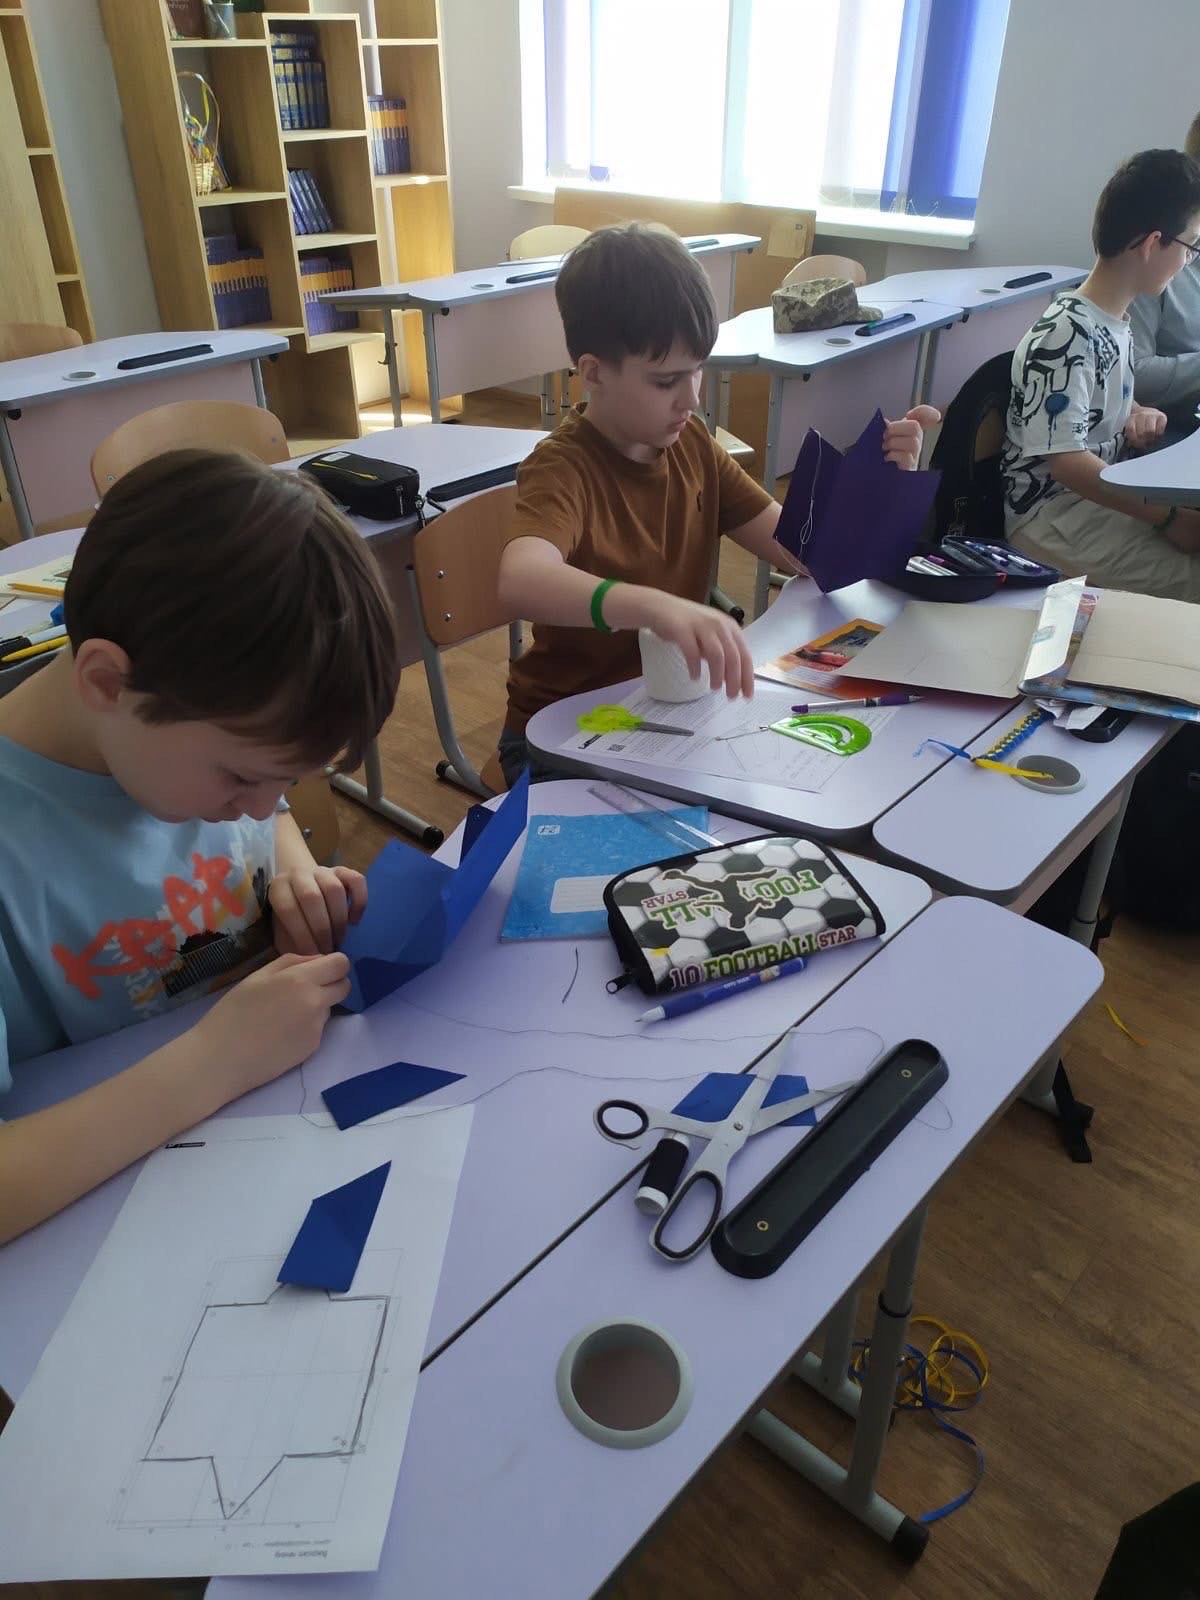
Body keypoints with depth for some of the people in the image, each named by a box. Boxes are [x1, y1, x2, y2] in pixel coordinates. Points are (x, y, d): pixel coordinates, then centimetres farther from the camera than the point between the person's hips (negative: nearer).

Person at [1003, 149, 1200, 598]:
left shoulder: (1115, 319, 8)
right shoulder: (1066, 336, -20)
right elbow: (1066, 461, -25)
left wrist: (1137, 414, 3)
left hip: (1102, 490, 10)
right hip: (1050, 512, -9)